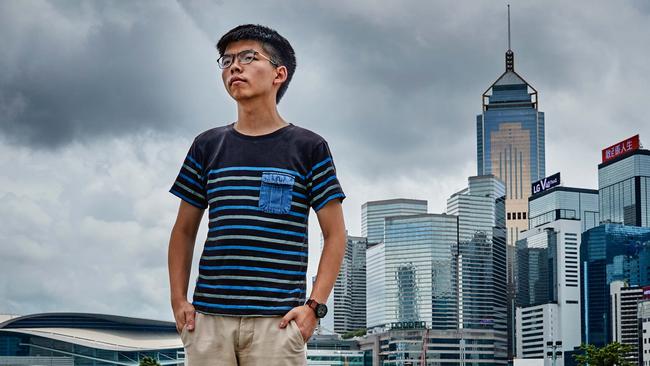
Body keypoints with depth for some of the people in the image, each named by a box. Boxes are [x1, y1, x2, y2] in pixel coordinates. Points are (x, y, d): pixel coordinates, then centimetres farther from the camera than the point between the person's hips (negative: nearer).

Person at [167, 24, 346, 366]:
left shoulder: (309, 148, 6)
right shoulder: (207, 146, 14)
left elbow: (335, 234, 5)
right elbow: (184, 231, 18)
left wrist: (314, 305, -5)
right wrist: (178, 300, 7)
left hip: (277, 321, -3)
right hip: (208, 318, 3)